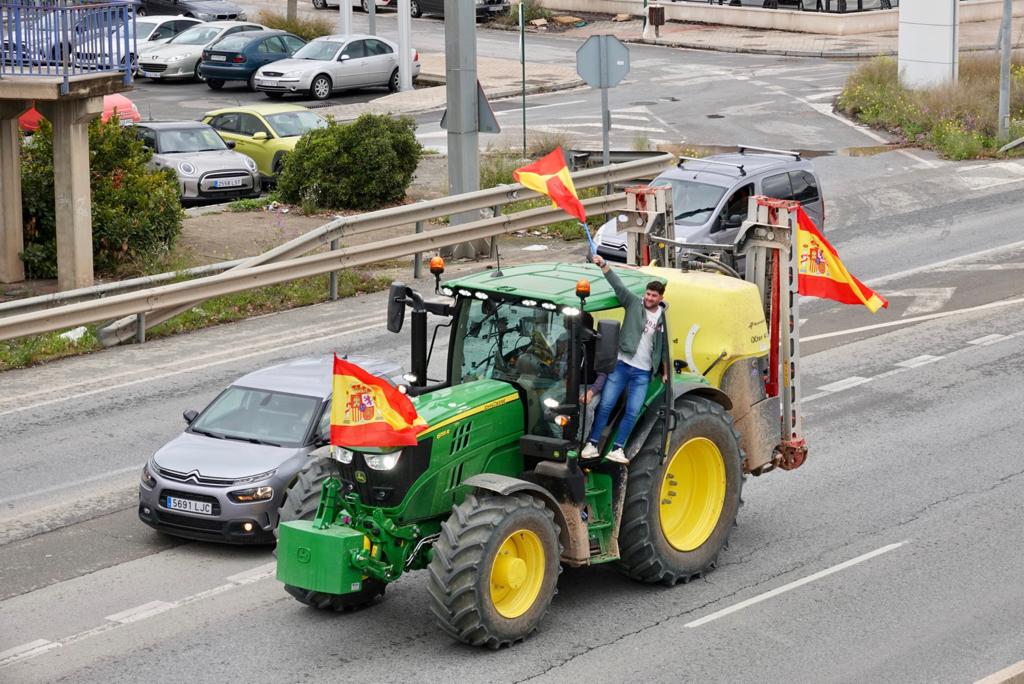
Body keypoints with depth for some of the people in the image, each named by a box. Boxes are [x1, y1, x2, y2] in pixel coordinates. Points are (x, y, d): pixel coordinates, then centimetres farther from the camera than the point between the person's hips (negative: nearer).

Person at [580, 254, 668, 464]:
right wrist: (603, 266, -22)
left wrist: (665, 371, 16)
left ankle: (617, 448, 2)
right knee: (606, 405, -3)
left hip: (643, 372, 2)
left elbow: (664, 346, 18)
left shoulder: (663, 318, 8)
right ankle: (592, 445, 2)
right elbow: (617, 285, -10)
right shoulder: (634, 304, 2)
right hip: (622, 365, -2)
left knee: (633, 412, -5)